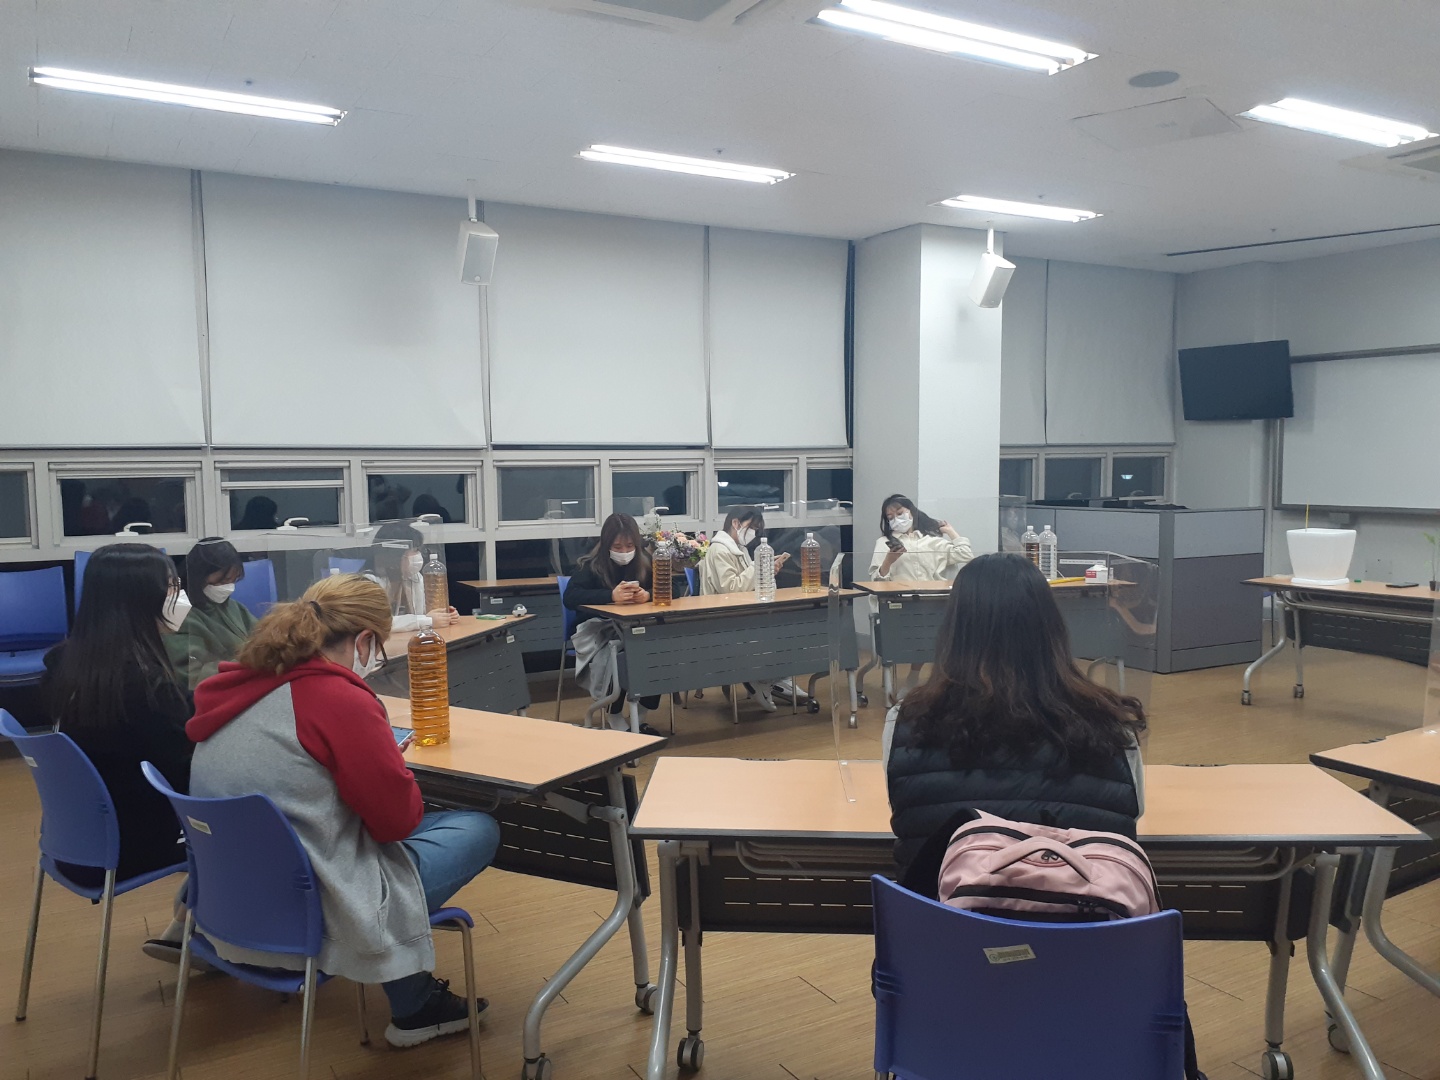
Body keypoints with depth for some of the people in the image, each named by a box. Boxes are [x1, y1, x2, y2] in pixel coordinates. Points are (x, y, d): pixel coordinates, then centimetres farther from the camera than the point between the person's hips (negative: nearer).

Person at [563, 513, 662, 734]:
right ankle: (616, 721, -14)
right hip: (597, 629, -3)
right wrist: (611, 596, -35)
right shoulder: (591, 564, -9)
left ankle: (640, 717, -8)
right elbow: (570, 597, -22)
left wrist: (648, 595, -27)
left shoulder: (644, 561, 1)